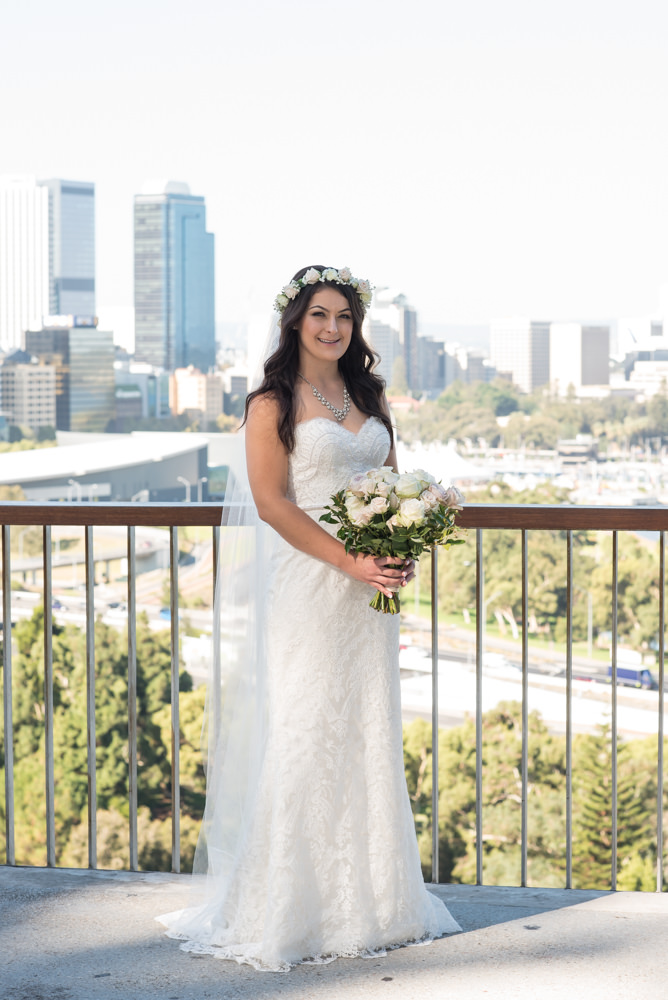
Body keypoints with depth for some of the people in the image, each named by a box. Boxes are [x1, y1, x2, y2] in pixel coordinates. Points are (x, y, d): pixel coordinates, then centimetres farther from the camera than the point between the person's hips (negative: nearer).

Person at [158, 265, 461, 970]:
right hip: (307, 583, -6)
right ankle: (288, 910, 4)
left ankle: (368, 898, 18)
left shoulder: (368, 396, 15)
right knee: (302, 737, -5)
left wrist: (400, 554, -2)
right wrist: (350, 562, -18)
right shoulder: (273, 403, -4)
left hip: (372, 587, 6)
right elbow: (273, 501, -11)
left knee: (371, 736, 8)